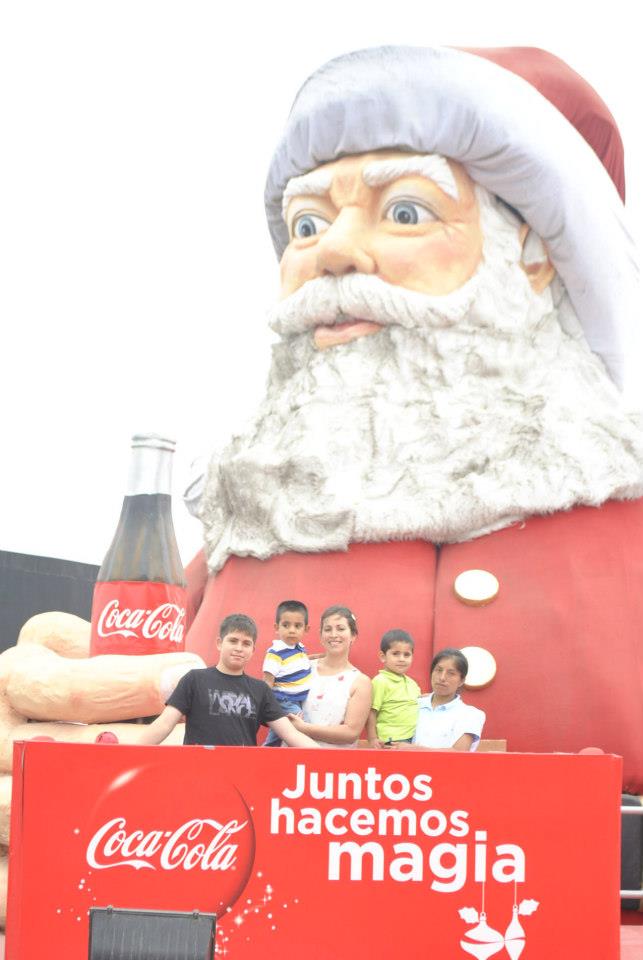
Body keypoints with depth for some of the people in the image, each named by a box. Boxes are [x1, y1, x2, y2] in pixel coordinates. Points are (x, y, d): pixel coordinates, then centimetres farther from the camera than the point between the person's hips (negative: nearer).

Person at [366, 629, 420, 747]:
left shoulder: (411, 683, 15)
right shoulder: (380, 682, -7)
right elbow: (371, 713, -9)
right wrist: (372, 739, -12)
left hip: (414, 739, 7)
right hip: (392, 741, -7)